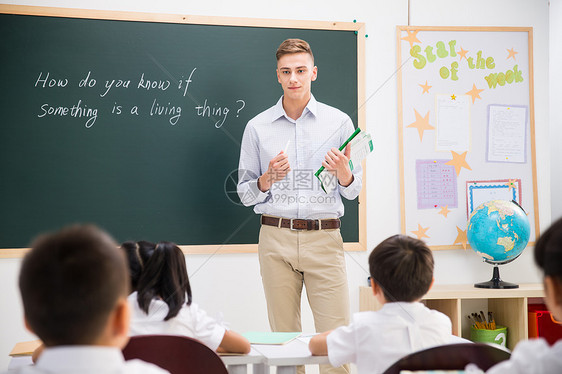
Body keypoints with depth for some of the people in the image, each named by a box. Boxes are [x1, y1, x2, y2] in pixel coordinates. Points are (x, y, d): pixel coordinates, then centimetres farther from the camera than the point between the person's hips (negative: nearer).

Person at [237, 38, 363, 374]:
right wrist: (268, 179, -10)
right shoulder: (258, 127, 8)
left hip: (324, 237, -1)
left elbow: (353, 192, 8)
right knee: (284, 336, 5)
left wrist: (343, 172, -13)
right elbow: (245, 194, 10)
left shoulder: (339, 122, 6)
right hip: (276, 237, 1)